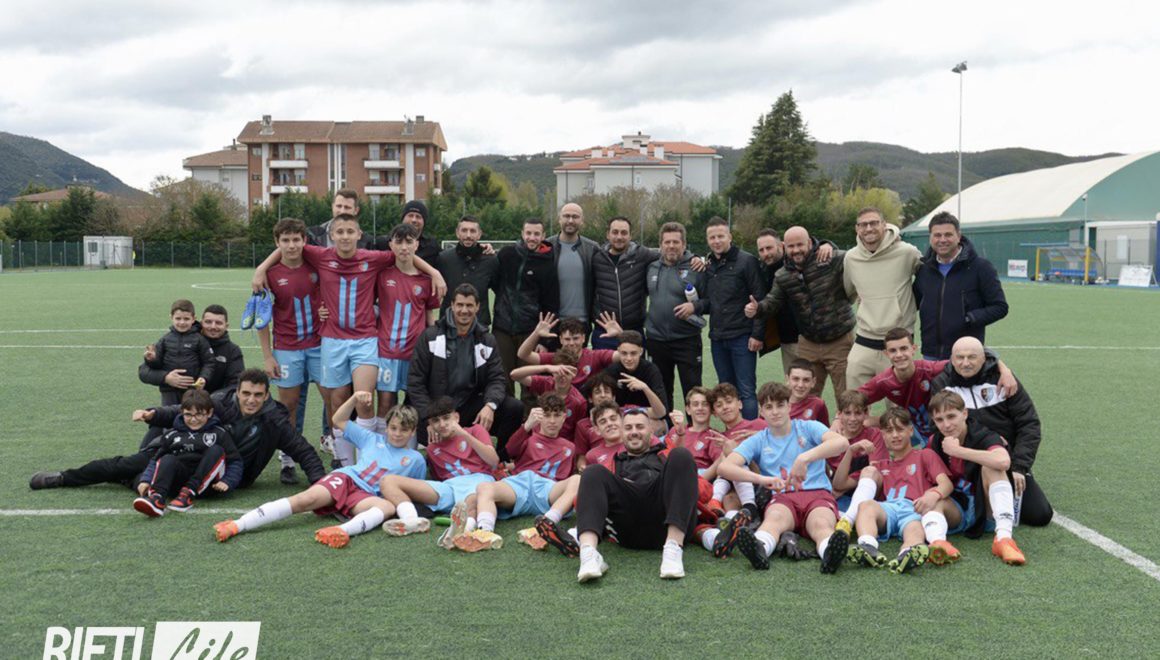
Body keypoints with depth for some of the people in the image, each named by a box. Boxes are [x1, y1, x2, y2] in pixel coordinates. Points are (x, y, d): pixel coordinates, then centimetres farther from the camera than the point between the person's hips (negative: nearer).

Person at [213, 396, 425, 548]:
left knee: (389, 507, -36)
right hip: (344, 478, 1)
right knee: (306, 499, -29)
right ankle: (237, 525, -41)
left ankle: (344, 530, -64)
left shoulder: (415, 459, 20)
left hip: (366, 496, -1)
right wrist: (354, 398, 14)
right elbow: (339, 421, 28)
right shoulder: (373, 440, 26)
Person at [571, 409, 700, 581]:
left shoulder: (665, 455, 35)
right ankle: (588, 553, -44)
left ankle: (673, 547, -36)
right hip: (627, 528, 0)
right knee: (594, 472, -17)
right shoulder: (614, 462, 36)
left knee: (680, 455, -18)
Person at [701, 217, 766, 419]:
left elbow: (760, 301, -10)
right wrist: (695, 305, -4)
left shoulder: (747, 261, -6)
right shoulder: (709, 266, 13)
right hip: (718, 339, 6)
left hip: (742, 337, -6)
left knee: (746, 391, -4)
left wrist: (757, 334, -14)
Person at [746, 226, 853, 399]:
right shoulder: (782, 276, 4)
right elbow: (772, 303, 6)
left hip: (839, 342, -5)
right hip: (808, 345, 5)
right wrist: (757, 309, -14)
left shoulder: (834, 260, -14)